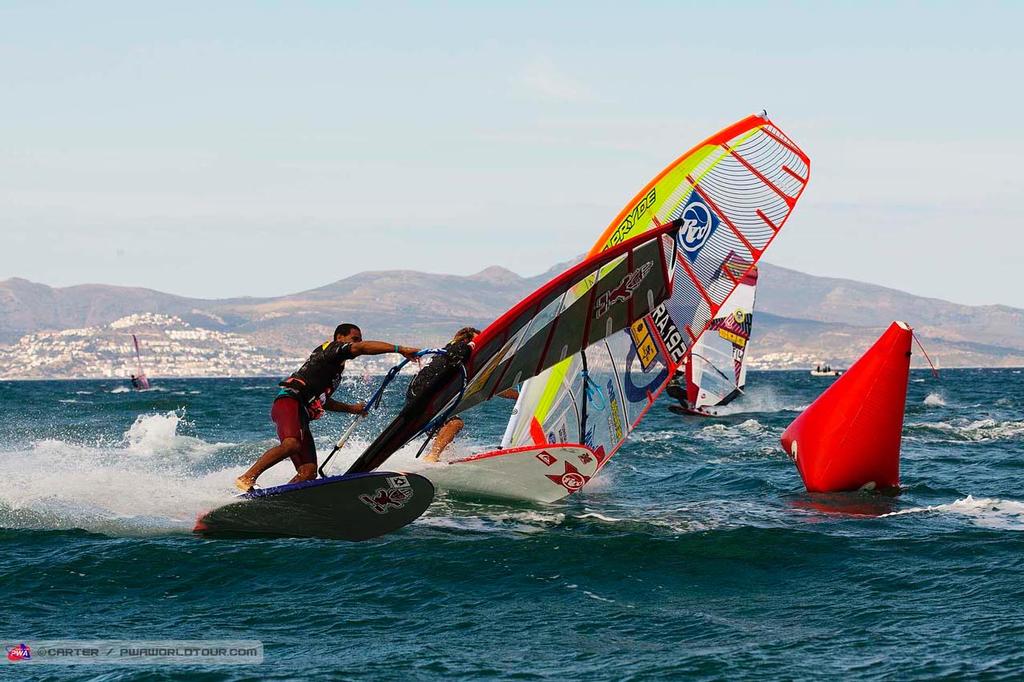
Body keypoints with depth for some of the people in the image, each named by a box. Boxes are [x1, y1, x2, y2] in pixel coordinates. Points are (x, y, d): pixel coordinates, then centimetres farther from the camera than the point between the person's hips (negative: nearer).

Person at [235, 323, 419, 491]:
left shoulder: (336, 369, 31)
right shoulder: (332, 348, 4)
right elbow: (363, 348, -12)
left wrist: (351, 408, 35)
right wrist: (400, 349, -17)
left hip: (302, 416, 10)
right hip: (288, 402, -10)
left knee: (309, 472, -5)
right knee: (291, 444, -36)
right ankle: (247, 478, -33)